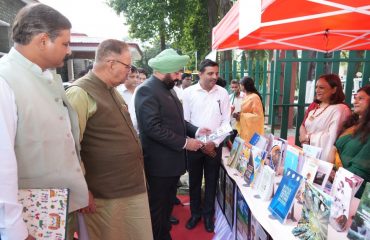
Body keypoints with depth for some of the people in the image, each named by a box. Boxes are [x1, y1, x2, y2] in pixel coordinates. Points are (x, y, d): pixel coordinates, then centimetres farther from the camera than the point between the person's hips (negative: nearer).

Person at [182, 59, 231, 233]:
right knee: (194, 181, 12)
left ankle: (208, 214, 30)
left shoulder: (223, 93, -1)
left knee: (212, 181, 12)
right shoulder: (189, 92, -6)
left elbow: (226, 121, 0)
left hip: (215, 145, 1)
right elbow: (185, 121, -5)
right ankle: (195, 213, 32)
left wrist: (215, 143, -9)